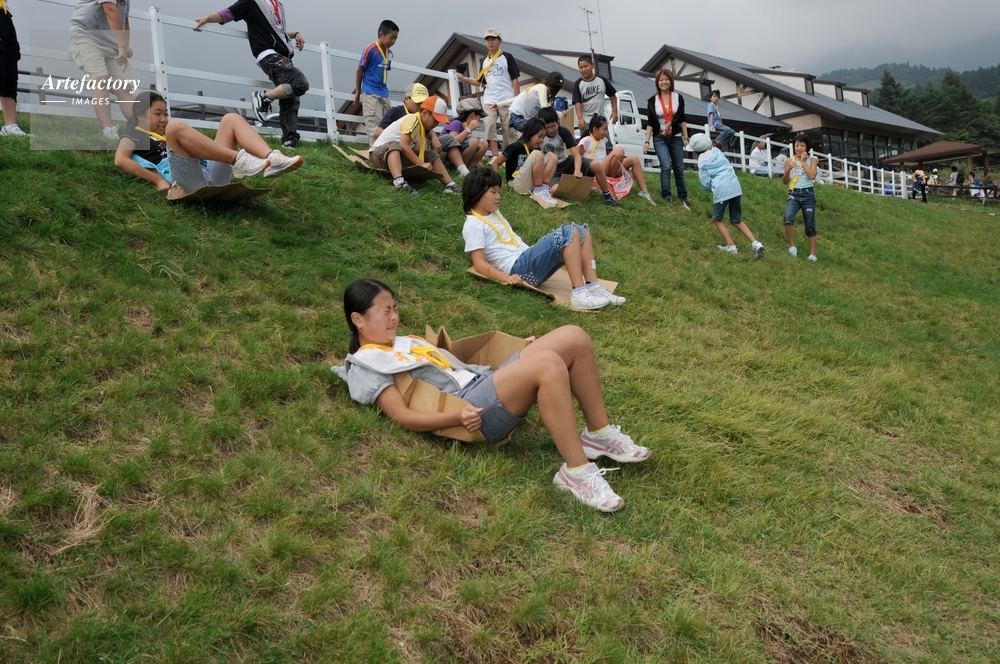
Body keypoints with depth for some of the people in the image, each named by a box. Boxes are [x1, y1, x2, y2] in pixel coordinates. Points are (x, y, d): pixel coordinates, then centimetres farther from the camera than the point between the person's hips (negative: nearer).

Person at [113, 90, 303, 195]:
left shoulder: (166, 135, 41)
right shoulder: (133, 136, 22)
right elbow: (120, 160, 1)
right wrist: (158, 180, -10)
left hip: (211, 175, 6)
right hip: (187, 183, -6)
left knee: (232, 118, 3)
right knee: (175, 127, -27)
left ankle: (272, 160, -26)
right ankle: (238, 160, -34)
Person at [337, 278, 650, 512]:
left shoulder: (406, 342, 32)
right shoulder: (365, 365, 4)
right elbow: (402, 416, -10)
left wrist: (517, 351, 22)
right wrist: (457, 417, -26)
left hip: (486, 382, 9)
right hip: (474, 408, -9)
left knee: (574, 338, -8)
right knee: (548, 364, -33)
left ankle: (599, 435, 1)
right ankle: (576, 472, -26)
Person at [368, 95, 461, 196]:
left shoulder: (422, 123, 5)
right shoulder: (413, 120, -23)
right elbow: (403, 145, -33)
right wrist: (421, 164, -33)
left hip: (400, 155, 9)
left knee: (431, 155, 1)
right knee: (394, 145, -40)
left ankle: (449, 185, -11)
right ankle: (399, 182, -60)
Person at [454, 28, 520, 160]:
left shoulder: (507, 58, 0)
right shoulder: (485, 61, 14)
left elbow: (515, 80, -2)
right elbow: (481, 82, 18)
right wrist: (464, 79, 6)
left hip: (507, 101, -4)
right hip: (489, 101, 4)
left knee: (509, 129, -1)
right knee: (489, 126, -12)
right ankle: (495, 157, -14)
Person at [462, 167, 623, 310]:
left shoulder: (494, 214, 24)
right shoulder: (473, 225, -6)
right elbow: (479, 263, -14)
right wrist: (506, 278, -26)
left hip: (528, 260, 10)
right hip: (518, 269, -10)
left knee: (582, 232, 1)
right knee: (569, 234, -24)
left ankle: (593, 287, -11)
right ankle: (580, 294, -28)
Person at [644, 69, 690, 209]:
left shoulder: (678, 98, 1)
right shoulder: (652, 101, -2)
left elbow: (682, 119, 7)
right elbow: (650, 123, -1)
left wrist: (685, 137, 4)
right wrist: (647, 141, -7)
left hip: (676, 138, 2)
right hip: (659, 139, -2)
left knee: (679, 168, 7)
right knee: (666, 166, -17)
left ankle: (683, 196, 18)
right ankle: (666, 196, -10)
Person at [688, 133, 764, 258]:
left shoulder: (702, 161, 1)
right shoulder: (717, 151, 17)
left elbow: (705, 183, 0)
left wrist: (711, 190, 20)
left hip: (721, 190, -6)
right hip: (736, 187, 6)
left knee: (718, 219, 16)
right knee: (736, 220, 15)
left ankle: (731, 246, 10)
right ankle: (755, 244, 1)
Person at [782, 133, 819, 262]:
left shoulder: (812, 159, 3)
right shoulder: (790, 160, 6)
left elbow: (812, 176, -13)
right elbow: (785, 181, 6)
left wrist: (803, 162, -7)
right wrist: (788, 170, -12)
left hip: (808, 194, 0)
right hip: (793, 194, 1)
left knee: (810, 225, 4)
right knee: (788, 218, -27)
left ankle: (812, 253, 12)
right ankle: (792, 246, -11)